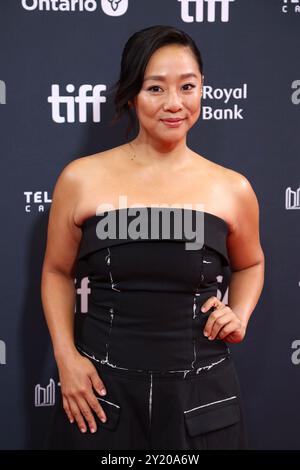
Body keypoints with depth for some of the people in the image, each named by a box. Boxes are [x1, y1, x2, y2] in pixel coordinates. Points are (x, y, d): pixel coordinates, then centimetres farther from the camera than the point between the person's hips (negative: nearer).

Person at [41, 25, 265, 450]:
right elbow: (57, 271, 7)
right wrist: (66, 356, -3)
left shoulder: (233, 190, -1)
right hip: (100, 389, -1)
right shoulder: (81, 179, -5)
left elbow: (250, 264, 17)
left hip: (200, 394, 1)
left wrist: (240, 317, 0)